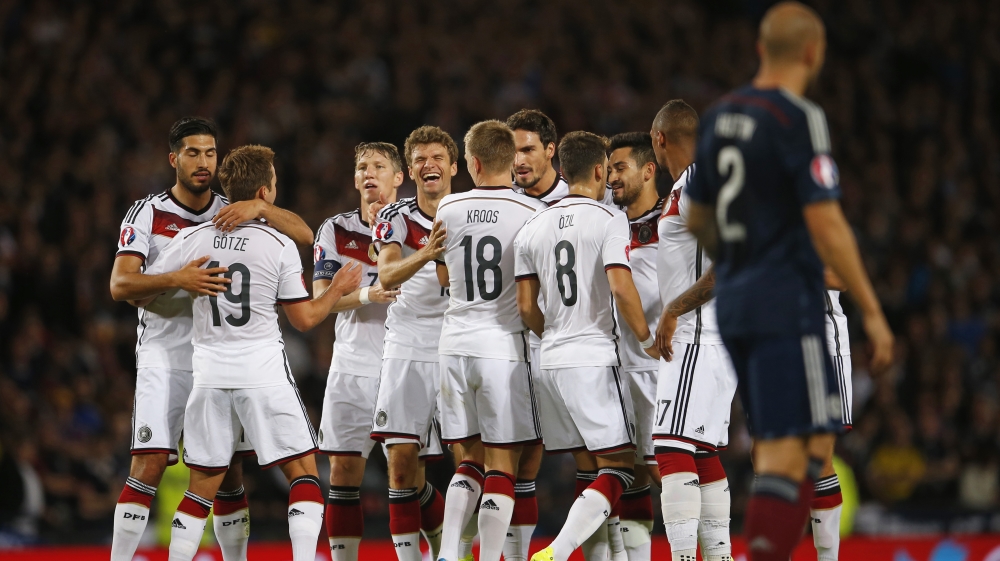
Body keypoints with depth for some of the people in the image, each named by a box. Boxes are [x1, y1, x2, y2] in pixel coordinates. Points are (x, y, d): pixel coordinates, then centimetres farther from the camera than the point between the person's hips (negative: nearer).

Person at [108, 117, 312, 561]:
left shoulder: (232, 213, 6)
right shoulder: (147, 214, -2)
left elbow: (303, 234, -3)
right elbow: (120, 284, -12)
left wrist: (259, 208, -21)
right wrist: (177, 280, -29)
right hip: (165, 356, -3)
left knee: (228, 472, 5)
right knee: (149, 466, -13)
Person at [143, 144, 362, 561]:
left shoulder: (191, 239, 1)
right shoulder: (279, 245, -5)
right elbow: (304, 319, 0)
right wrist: (337, 290, 17)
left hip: (210, 372, 3)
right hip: (263, 370, -3)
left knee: (202, 484, 11)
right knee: (303, 469, 4)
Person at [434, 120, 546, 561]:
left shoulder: (449, 209, 3)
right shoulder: (534, 213, -7)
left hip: (455, 346, 3)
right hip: (505, 347, -3)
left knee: (468, 461, 13)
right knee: (502, 466, 1)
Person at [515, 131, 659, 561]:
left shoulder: (533, 229, 11)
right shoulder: (609, 220, -5)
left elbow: (526, 308, 10)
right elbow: (621, 288, -17)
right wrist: (648, 341, -3)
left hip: (550, 363, 6)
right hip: (594, 360, -6)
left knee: (590, 469, 14)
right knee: (618, 468, -5)